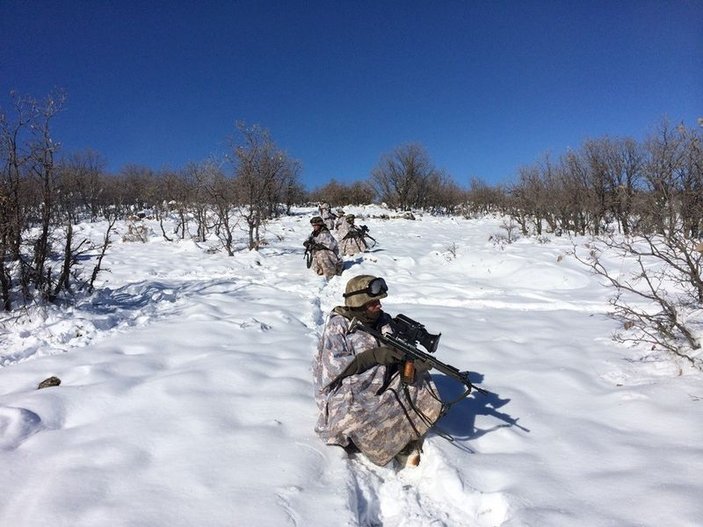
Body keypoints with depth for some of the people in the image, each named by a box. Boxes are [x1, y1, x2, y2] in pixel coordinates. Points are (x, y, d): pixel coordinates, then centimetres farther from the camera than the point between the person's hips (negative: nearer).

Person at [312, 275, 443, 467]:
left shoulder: (384, 321, 4)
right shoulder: (337, 326, -10)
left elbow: (399, 355, 2)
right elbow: (333, 366, -20)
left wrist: (414, 360, -22)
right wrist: (374, 355, -26)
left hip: (381, 390, 5)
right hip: (344, 393, -5)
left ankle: (408, 447, -10)